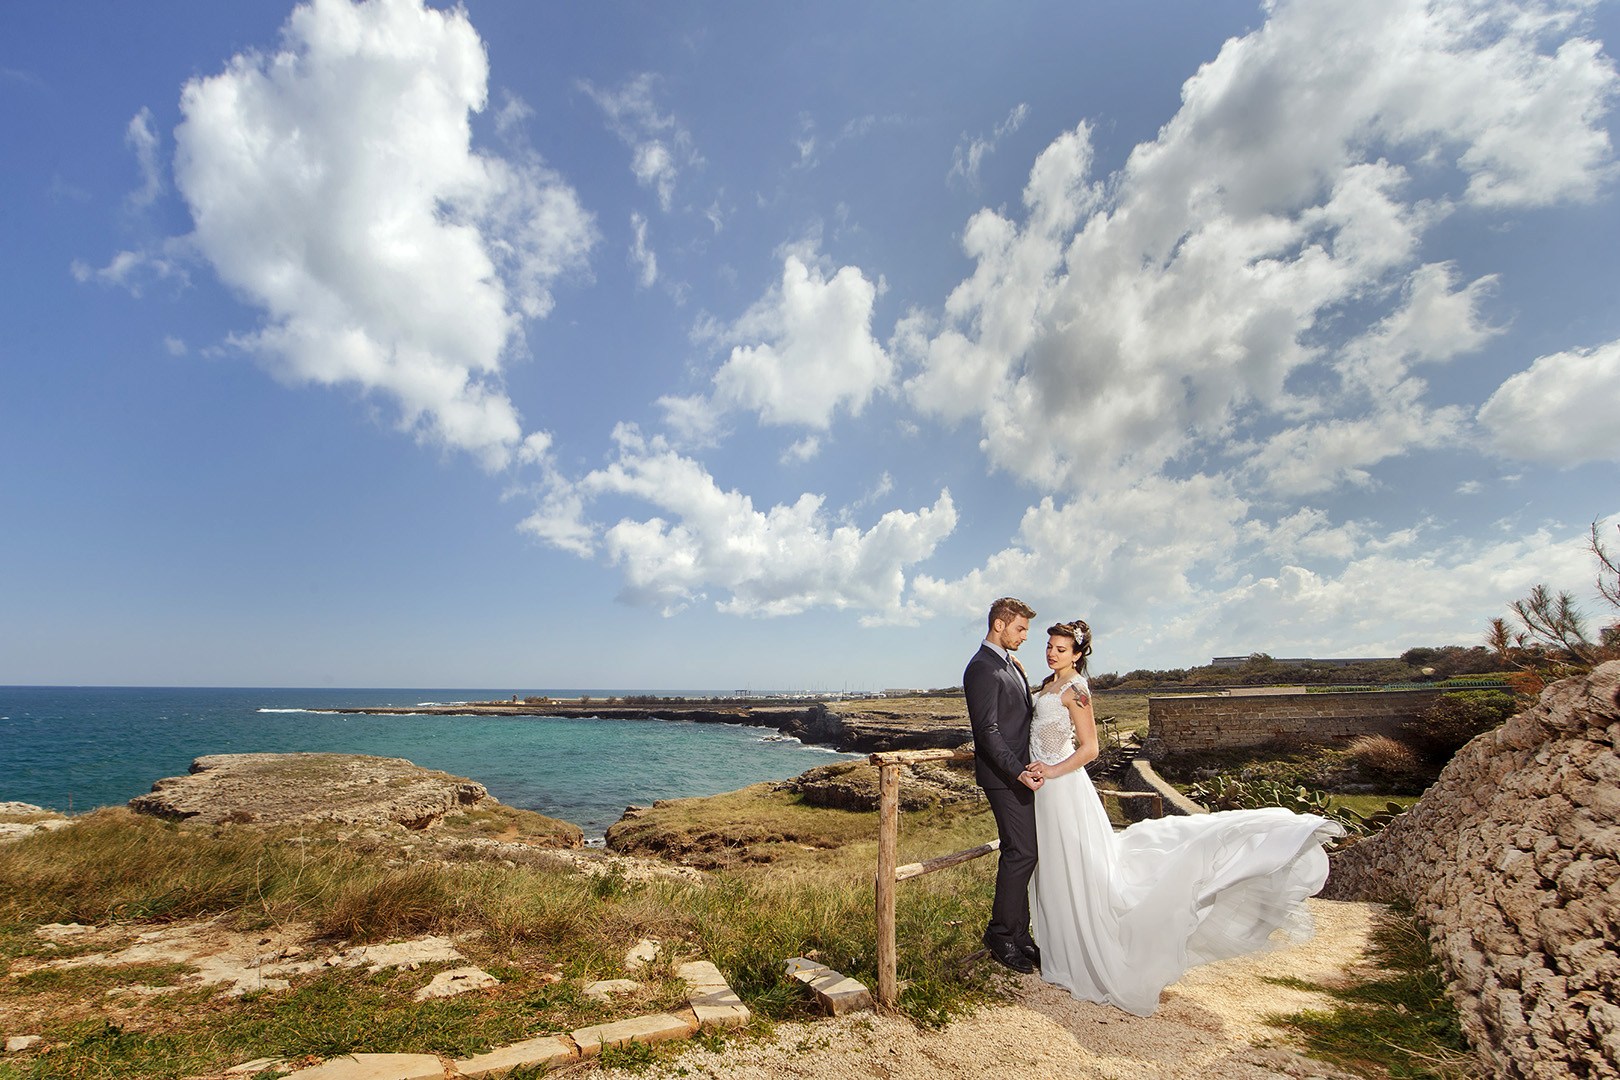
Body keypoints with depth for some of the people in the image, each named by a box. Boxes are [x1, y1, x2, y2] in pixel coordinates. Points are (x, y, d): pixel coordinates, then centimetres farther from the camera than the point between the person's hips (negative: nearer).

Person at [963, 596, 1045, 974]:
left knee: (1021, 854, 14)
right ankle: (1001, 934, 13)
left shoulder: (1009, 664, 14)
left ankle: (1019, 936, 25)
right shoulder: (982, 669, -17)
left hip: (1022, 772, 9)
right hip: (1005, 776, -9)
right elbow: (988, 731, -22)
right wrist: (1018, 772, -24)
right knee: (1021, 853, -4)